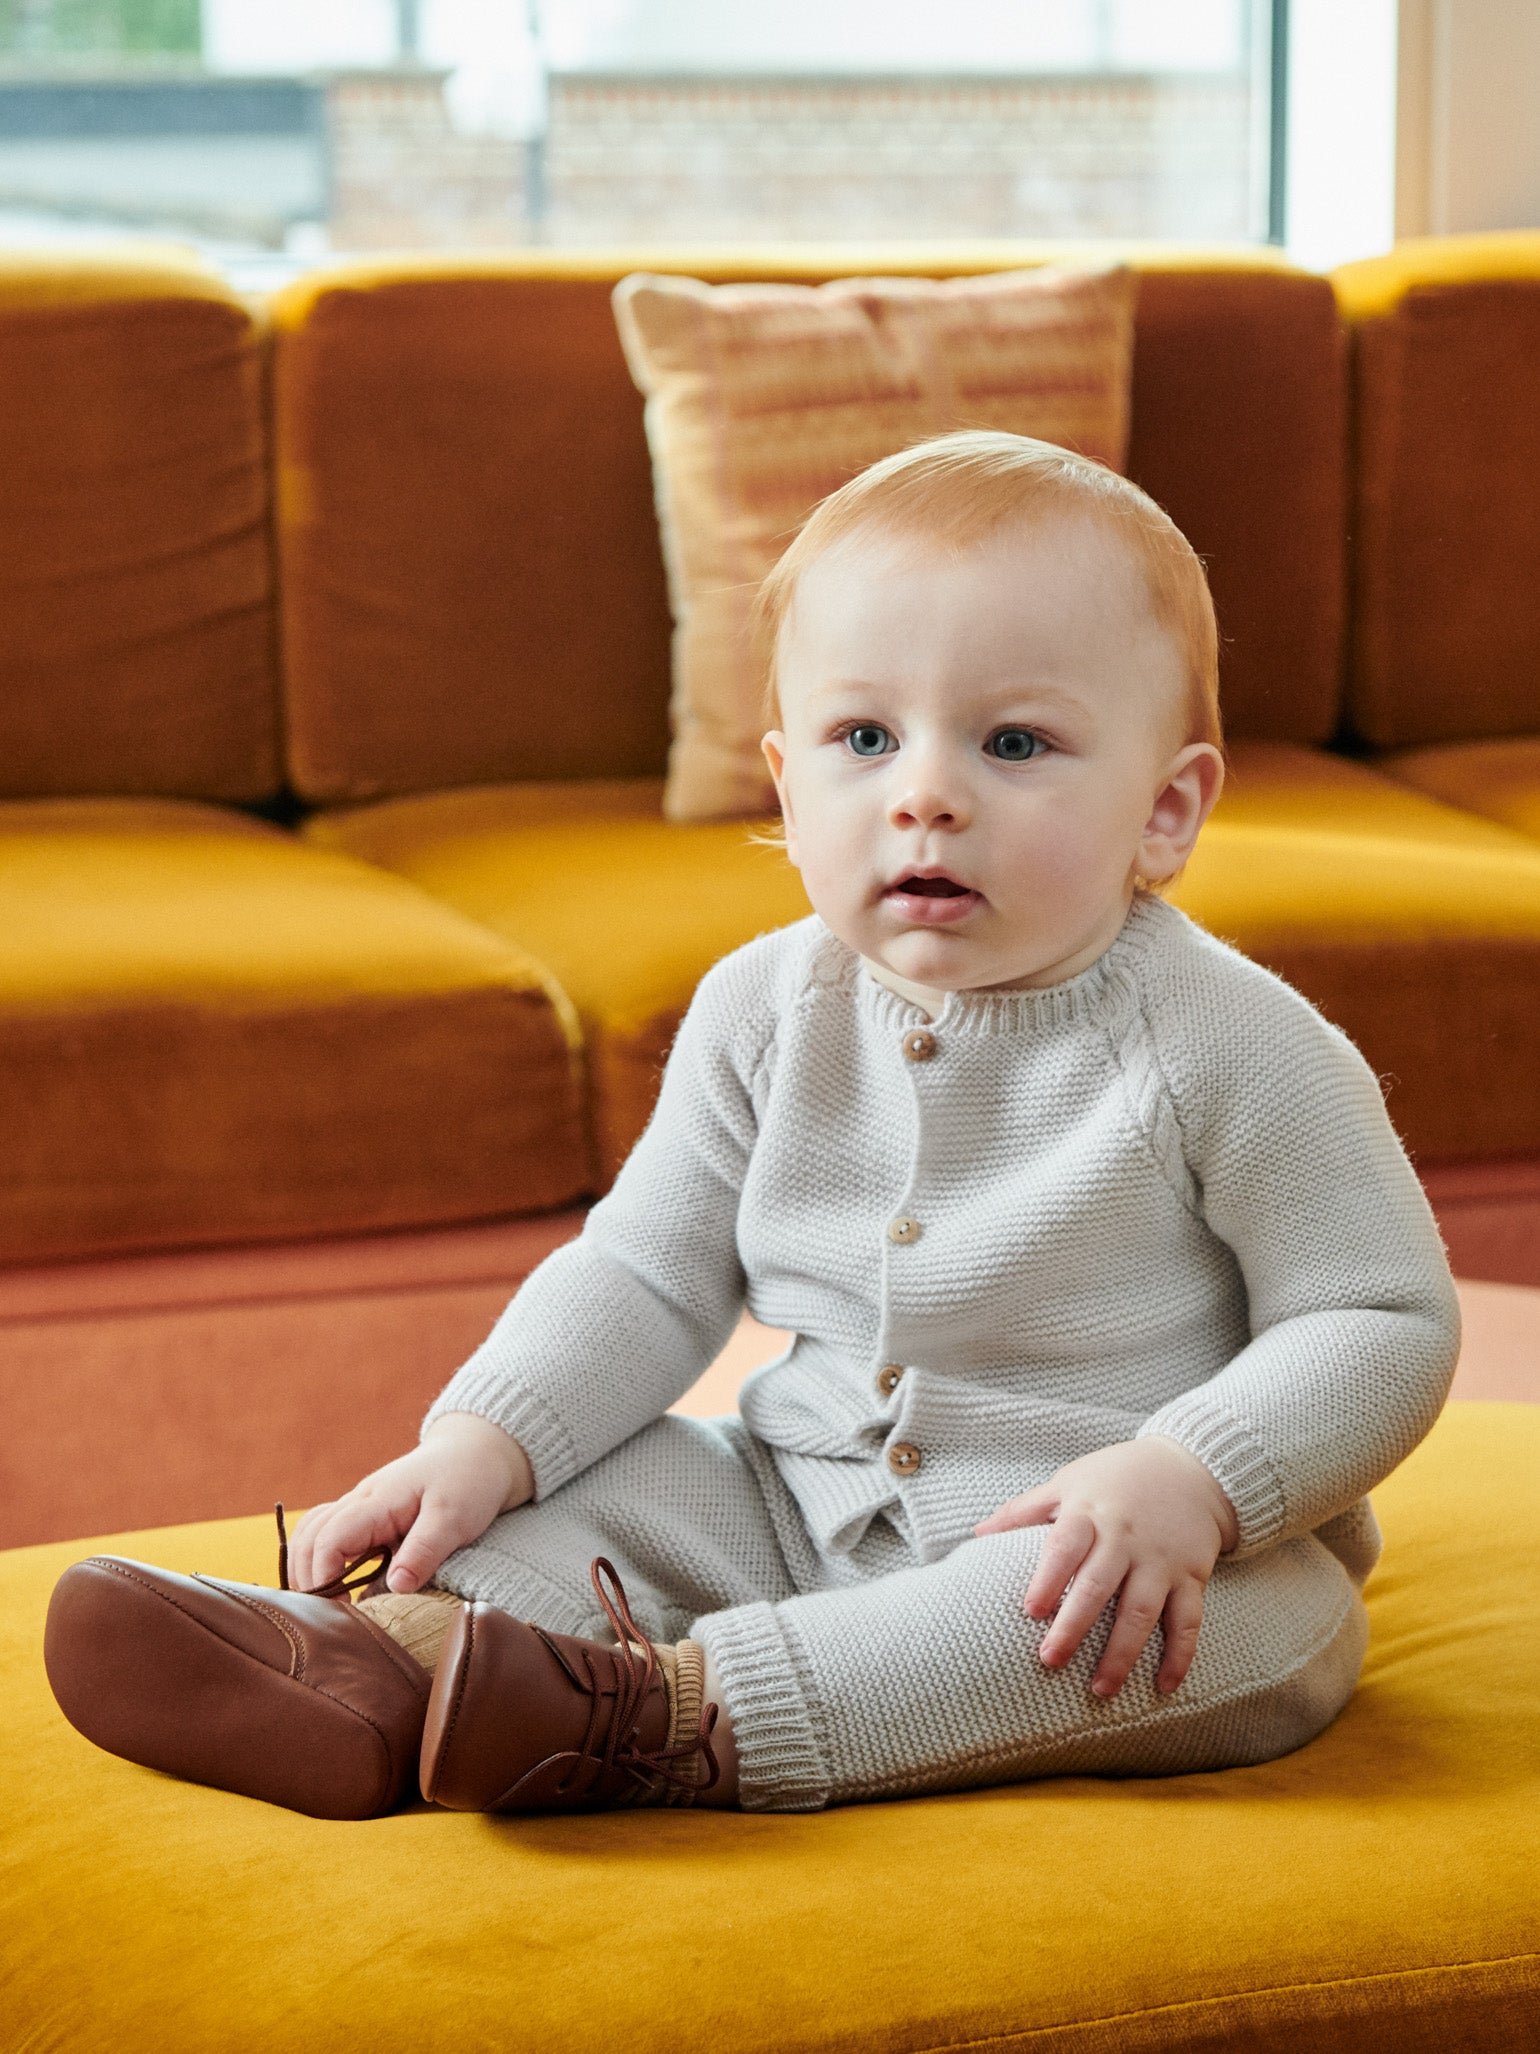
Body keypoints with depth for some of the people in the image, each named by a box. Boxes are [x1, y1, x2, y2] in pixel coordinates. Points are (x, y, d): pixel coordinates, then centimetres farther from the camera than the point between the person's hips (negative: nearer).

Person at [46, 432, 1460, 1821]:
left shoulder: (1234, 1051, -15)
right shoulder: (767, 1013, -1)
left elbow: (1384, 1322, -12)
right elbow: (649, 1271, 5)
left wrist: (1188, 1479, -30)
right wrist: (487, 1439, -12)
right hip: (803, 1510, 5)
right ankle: (368, 1666, -34)